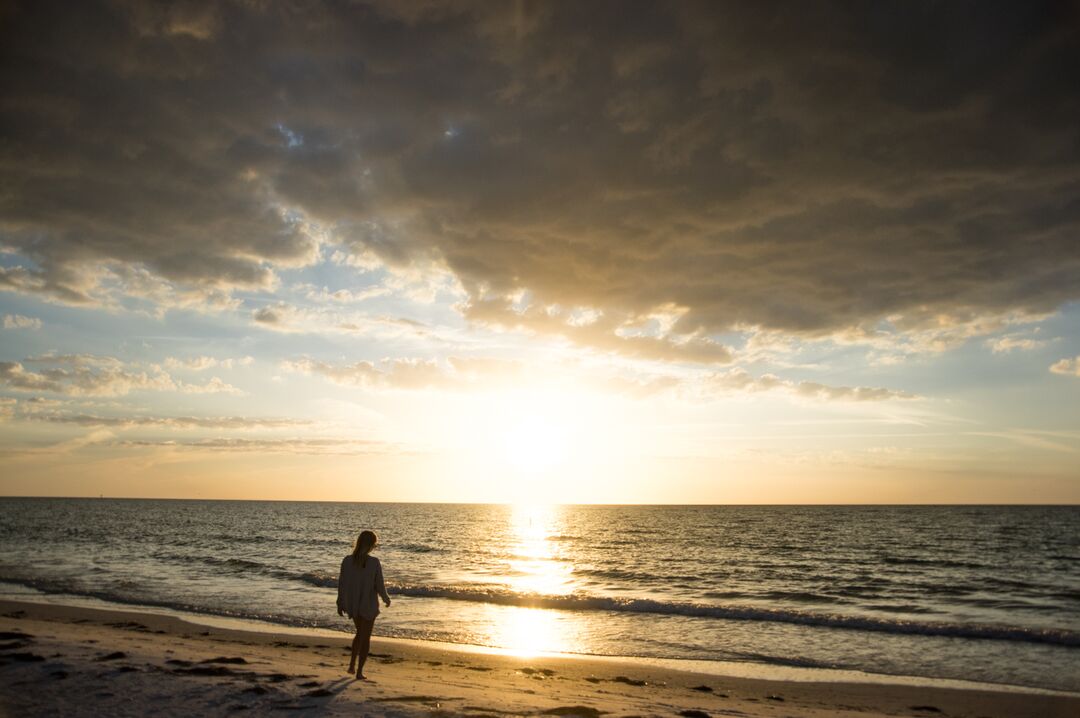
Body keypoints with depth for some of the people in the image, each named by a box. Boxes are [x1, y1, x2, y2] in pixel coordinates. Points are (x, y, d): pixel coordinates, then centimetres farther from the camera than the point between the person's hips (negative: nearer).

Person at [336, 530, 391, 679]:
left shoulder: (347, 560, -10)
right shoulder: (374, 562, -19)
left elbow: (341, 584, -4)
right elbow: (379, 586, -13)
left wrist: (340, 604, 9)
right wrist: (386, 599, 7)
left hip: (352, 604, 3)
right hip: (369, 605, -3)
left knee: (360, 633, 27)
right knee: (366, 637, 13)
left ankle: (352, 664, 24)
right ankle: (359, 671, 16)